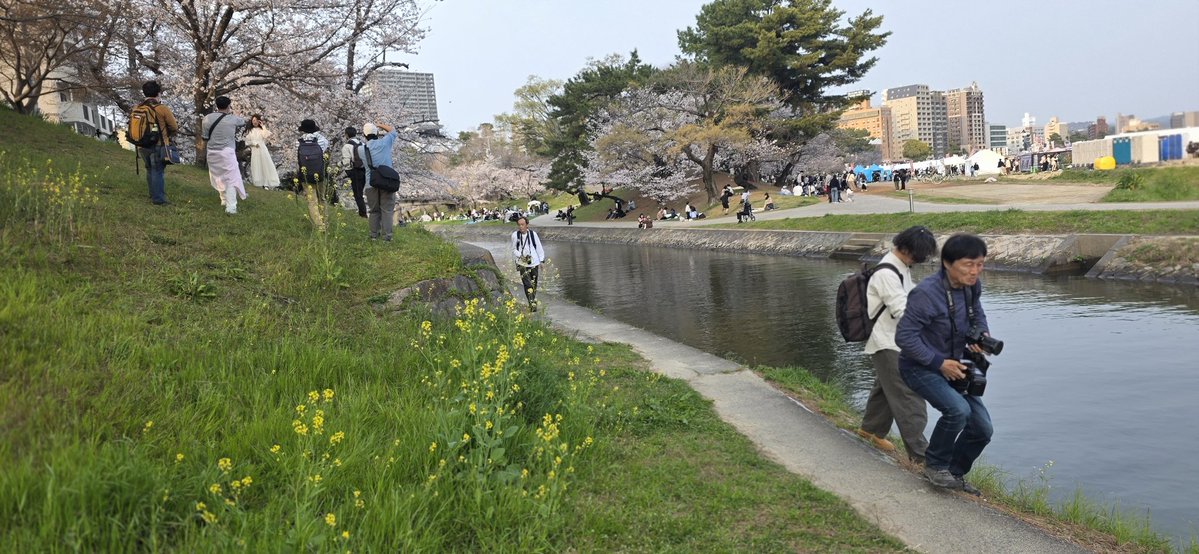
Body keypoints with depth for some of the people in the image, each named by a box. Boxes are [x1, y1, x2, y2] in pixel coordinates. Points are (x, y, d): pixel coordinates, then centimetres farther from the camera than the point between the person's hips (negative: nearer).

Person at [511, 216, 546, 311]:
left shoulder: (533, 234, -2)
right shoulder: (515, 235, -4)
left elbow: (539, 248, 7)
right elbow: (514, 250, 6)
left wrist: (541, 260, 7)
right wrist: (520, 256, -12)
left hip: (534, 263, 1)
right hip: (523, 264, -1)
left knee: (534, 284, 10)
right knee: (527, 284, -13)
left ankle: (533, 301, 27)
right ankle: (532, 303, -16)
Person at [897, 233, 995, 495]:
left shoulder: (972, 286, -4)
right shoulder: (926, 293, -28)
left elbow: (977, 315, 16)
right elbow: (904, 336, -25)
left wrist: (982, 335, -6)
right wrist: (940, 362, -24)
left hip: (952, 368, 8)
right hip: (920, 368, -8)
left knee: (982, 429, 4)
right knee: (957, 409, -30)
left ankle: (953, 473, 28)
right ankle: (935, 465, -4)